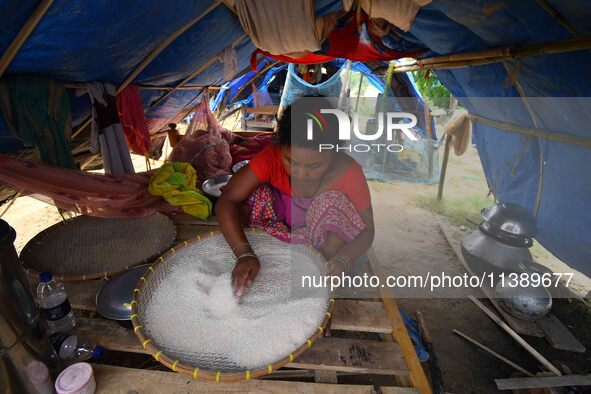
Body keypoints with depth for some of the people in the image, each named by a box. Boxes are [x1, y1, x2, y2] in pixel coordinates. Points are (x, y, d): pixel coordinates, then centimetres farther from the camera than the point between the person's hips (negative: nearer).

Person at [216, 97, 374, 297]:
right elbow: (226, 201, -30)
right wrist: (244, 254, -44)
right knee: (256, 194, -26)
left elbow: (367, 230, -18)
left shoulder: (349, 173, -27)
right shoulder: (272, 157, -26)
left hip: (323, 237, 0)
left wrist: (341, 262, -38)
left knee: (332, 202, -31)